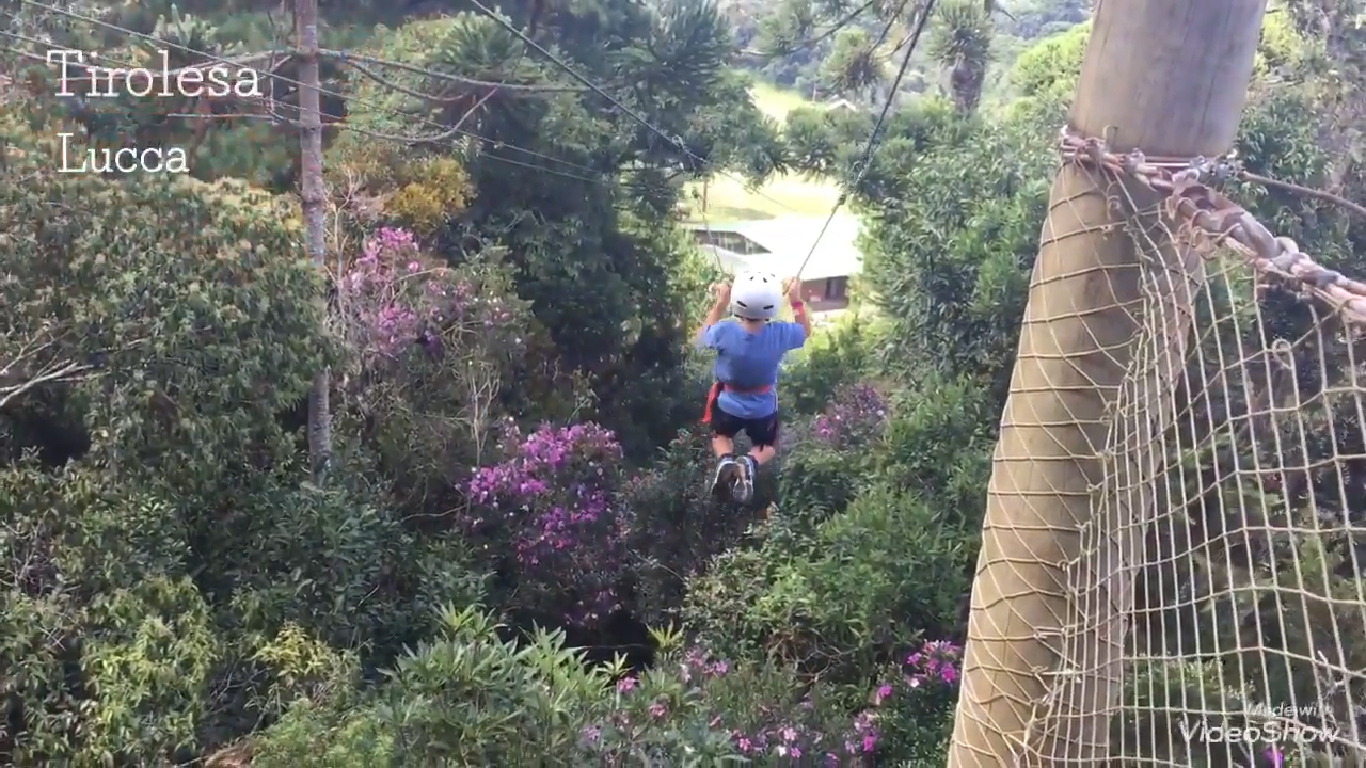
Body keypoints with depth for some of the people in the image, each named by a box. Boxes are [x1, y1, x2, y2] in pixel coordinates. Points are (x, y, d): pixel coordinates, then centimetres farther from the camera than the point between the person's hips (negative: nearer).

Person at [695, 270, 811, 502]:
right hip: (763, 408, 0)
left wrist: (719, 304, -6)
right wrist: (796, 300, -1)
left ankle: (725, 460, -4)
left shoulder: (725, 332, -32)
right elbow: (805, 331, -3)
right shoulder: (780, 334, -28)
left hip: (728, 404, 0)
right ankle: (750, 463, -9)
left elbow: (702, 338, -5)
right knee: (767, 447, 28)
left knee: (721, 436, 32)